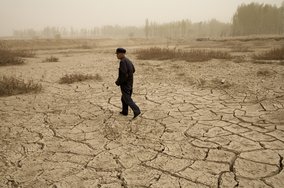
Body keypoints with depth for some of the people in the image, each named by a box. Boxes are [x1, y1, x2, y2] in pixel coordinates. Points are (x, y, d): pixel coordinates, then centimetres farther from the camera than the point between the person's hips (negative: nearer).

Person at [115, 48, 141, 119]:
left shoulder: (122, 62, -20)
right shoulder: (128, 61, 10)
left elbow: (123, 74, -27)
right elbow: (133, 70, 23)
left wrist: (118, 82, -15)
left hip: (124, 83, -9)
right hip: (130, 83, 9)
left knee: (127, 99, -4)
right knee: (124, 97, 20)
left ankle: (136, 111, -12)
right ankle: (124, 111, 28)